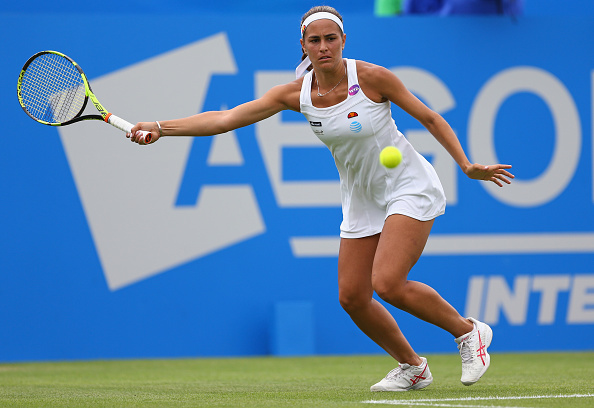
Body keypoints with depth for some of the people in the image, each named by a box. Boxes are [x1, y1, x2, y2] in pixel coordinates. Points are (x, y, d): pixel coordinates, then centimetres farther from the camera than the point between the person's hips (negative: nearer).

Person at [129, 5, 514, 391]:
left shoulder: (373, 77, -19)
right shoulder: (297, 93, -8)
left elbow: (429, 117, -7)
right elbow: (226, 118, -9)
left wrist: (467, 165, -13)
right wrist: (161, 127, -16)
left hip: (408, 187, -6)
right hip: (361, 198, 6)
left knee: (387, 284, -21)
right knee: (352, 297, 1)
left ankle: (468, 330, 1)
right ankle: (412, 367, 22)